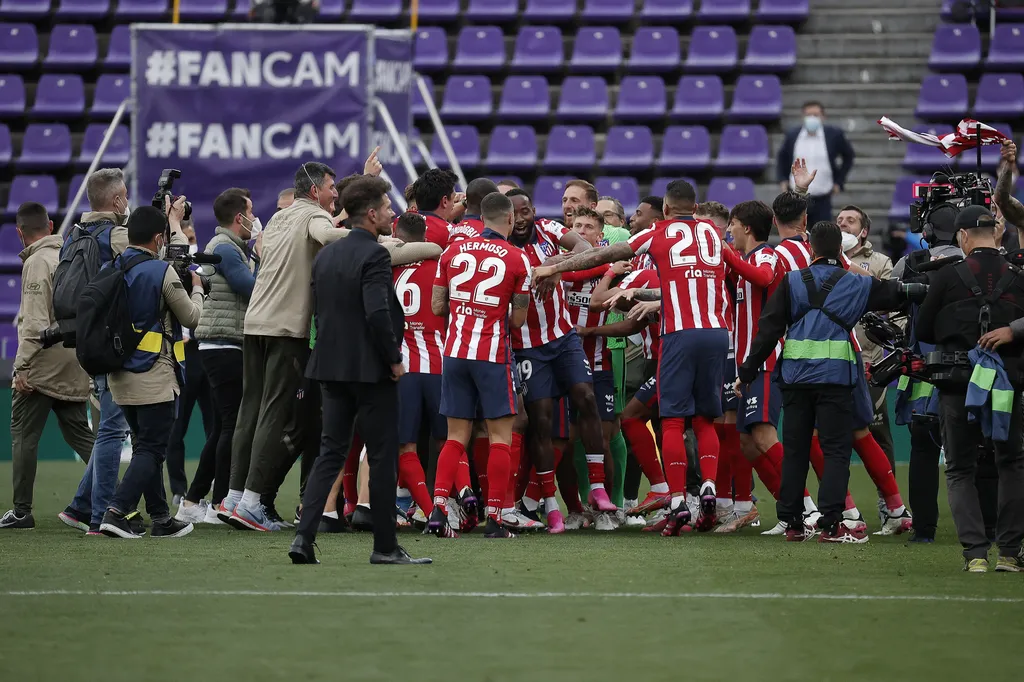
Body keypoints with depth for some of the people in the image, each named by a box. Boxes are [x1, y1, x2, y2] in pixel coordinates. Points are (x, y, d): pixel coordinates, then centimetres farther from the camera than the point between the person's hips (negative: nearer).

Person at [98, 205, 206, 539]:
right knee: (151, 449, -4)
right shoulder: (162, 272, -14)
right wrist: (197, 289, 16)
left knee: (146, 446, 15)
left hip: (119, 373, 7)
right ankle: (116, 511, -18)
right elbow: (191, 317, -5)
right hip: (154, 375, -7)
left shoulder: (111, 270, 4)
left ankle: (161, 518, 18)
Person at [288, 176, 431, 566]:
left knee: (331, 451, 9)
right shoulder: (374, 255, -14)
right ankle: (385, 546, 5)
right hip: (371, 369, -7)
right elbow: (378, 313, -23)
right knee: (383, 456, 2)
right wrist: (394, 358, -13)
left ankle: (304, 535, -3)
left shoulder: (325, 256, 10)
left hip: (332, 368, 7)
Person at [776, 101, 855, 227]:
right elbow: (782, 159, 17)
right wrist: (782, 180, 3)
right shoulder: (792, 136, 1)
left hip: (822, 201, -1)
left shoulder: (834, 135, -2)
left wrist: (839, 181, 5)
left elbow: (848, 156, 12)